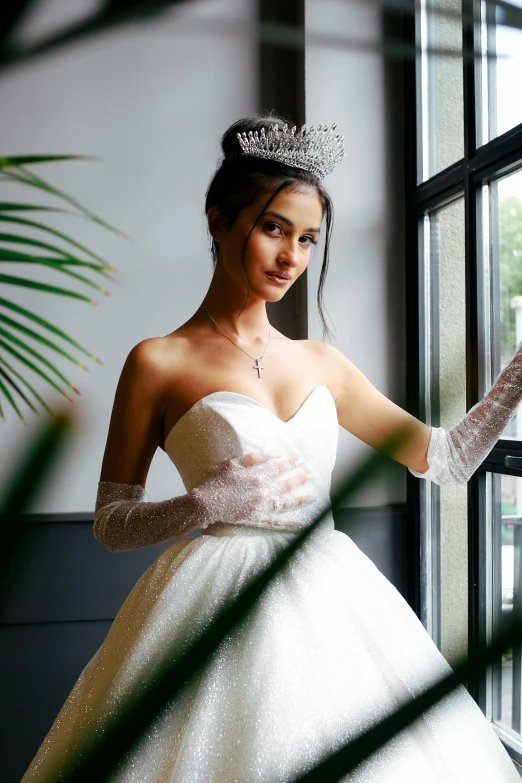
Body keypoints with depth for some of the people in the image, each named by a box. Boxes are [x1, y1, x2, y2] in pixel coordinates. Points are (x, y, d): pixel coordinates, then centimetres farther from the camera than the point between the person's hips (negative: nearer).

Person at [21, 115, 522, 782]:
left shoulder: (320, 363, 11)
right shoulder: (157, 363, -2)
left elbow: (447, 458, 11)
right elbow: (110, 523, 1)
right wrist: (207, 503, -16)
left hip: (333, 600, 5)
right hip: (224, 603, -4)